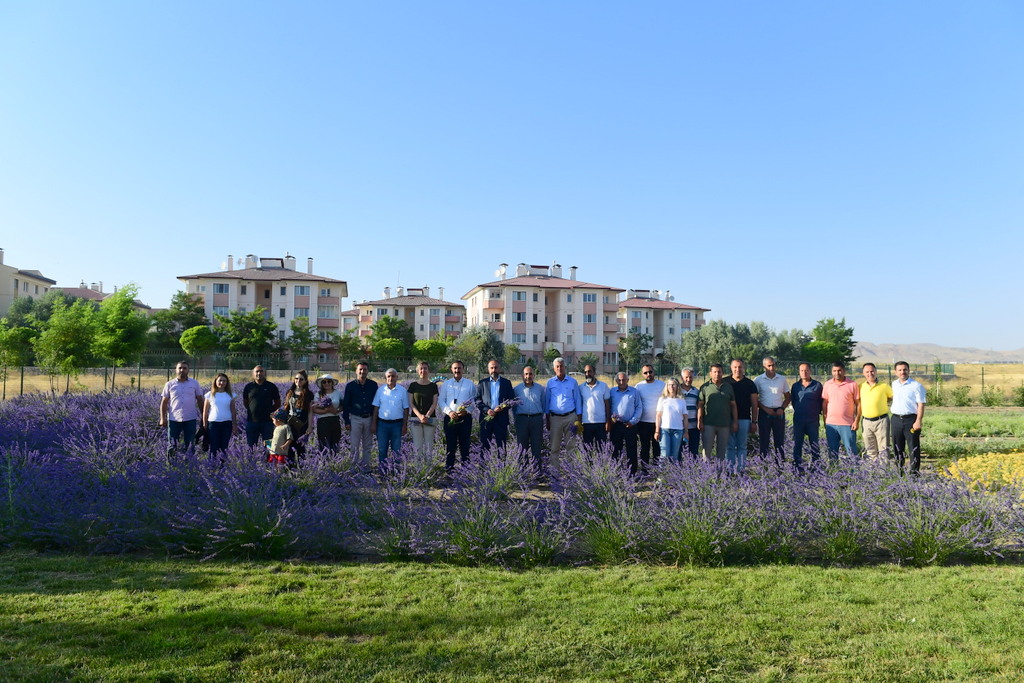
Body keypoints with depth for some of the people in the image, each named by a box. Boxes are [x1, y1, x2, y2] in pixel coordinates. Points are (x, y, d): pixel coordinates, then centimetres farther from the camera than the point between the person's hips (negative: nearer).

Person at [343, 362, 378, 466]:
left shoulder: (373, 385, 6)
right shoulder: (350, 386, 2)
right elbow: (345, 405, 4)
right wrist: (347, 421, -2)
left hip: (369, 418, 2)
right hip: (355, 418, -2)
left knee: (367, 446, 7)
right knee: (354, 445, -2)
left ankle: (366, 465, 15)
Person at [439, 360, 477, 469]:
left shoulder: (470, 384, 9)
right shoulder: (446, 384, 11)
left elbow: (474, 401, 5)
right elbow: (441, 400, 6)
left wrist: (466, 411, -13)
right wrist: (449, 412, -11)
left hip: (465, 417, -1)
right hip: (450, 418, 1)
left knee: (464, 445, 2)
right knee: (449, 445, 2)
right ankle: (448, 468, 6)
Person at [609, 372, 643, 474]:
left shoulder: (634, 392, 4)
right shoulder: (612, 392, 7)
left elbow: (639, 408, 4)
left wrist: (633, 421, -5)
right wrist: (611, 416, -7)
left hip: (630, 425, -1)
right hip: (616, 425, 1)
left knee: (631, 450, 1)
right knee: (615, 450, 5)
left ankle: (632, 473, 7)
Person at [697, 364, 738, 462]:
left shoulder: (728, 387, 10)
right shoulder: (705, 387, 3)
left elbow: (733, 405, 11)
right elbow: (700, 405, 0)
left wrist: (735, 422, 5)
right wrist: (699, 421, -8)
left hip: (725, 424, 3)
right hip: (709, 424, -3)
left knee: (721, 450, 8)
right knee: (707, 449, -3)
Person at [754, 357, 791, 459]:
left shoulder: (782, 379, 7)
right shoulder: (758, 380, 0)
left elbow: (787, 397, 12)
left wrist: (782, 408, -4)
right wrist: (765, 409, -10)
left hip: (779, 413, 2)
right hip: (764, 412, -2)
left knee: (779, 440, 3)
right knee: (763, 440, 1)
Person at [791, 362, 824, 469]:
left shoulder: (817, 385, 1)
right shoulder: (795, 386, 7)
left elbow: (822, 401, 6)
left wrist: (817, 412, 1)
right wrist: (798, 410, 11)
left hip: (813, 420, -2)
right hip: (798, 420, 2)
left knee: (814, 444, 4)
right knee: (797, 444, 4)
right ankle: (797, 466, 11)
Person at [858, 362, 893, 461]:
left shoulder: (884, 386, -2)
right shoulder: (860, 387, 6)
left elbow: (893, 398, 15)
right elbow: (859, 403, 16)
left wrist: (882, 402, 3)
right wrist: (857, 420, 11)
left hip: (881, 421, -3)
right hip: (866, 422, 3)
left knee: (883, 449, -3)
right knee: (870, 450, 9)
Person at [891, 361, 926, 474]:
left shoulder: (916, 385, -6)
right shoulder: (894, 385, 11)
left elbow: (921, 404, -9)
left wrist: (918, 421, -17)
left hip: (911, 419, -5)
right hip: (896, 419, 5)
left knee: (913, 447, -1)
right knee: (897, 447, 11)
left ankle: (914, 472, 4)